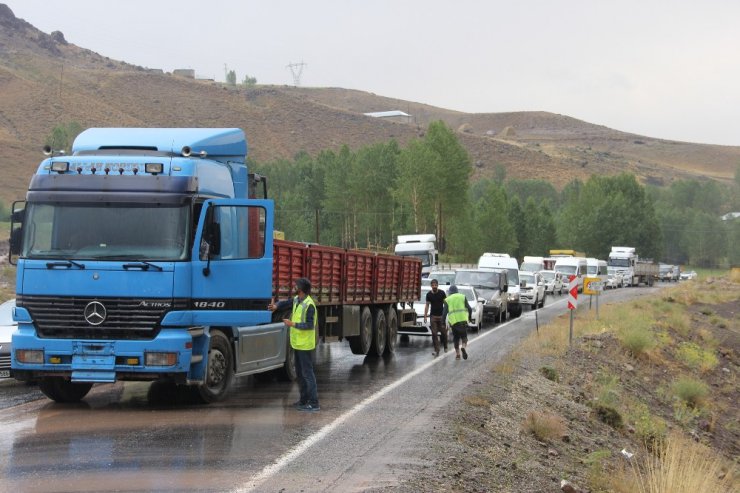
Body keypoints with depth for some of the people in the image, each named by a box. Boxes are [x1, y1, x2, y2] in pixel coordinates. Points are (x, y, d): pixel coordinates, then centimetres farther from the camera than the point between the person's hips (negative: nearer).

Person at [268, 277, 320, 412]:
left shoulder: (309, 305, -19)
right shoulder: (297, 300, 7)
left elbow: (310, 325, -22)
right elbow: (288, 302, 27)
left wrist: (293, 324, -21)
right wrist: (276, 306, 8)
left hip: (305, 345, -10)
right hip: (297, 343, 10)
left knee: (307, 373, -9)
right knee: (299, 373, 16)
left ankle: (314, 403, -8)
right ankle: (304, 400, 26)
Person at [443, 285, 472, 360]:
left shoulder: (447, 300, 10)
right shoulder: (463, 297, 11)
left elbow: (445, 312, 2)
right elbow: (469, 309, 5)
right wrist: (469, 317, 21)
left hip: (453, 321, 0)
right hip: (463, 320, 0)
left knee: (456, 337, 14)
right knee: (464, 336, 10)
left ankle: (457, 353, 10)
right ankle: (464, 347, -18)